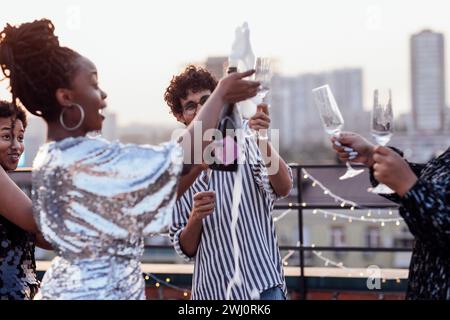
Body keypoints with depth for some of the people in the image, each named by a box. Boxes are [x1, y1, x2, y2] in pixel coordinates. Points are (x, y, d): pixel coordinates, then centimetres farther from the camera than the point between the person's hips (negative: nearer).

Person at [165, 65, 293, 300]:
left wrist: (262, 141, -35)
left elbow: (283, 188, -20)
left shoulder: (243, 136, -4)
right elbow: (185, 250, 7)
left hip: (262, 284, -3)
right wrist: (195, 217, -12)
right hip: (211, 291, 4)